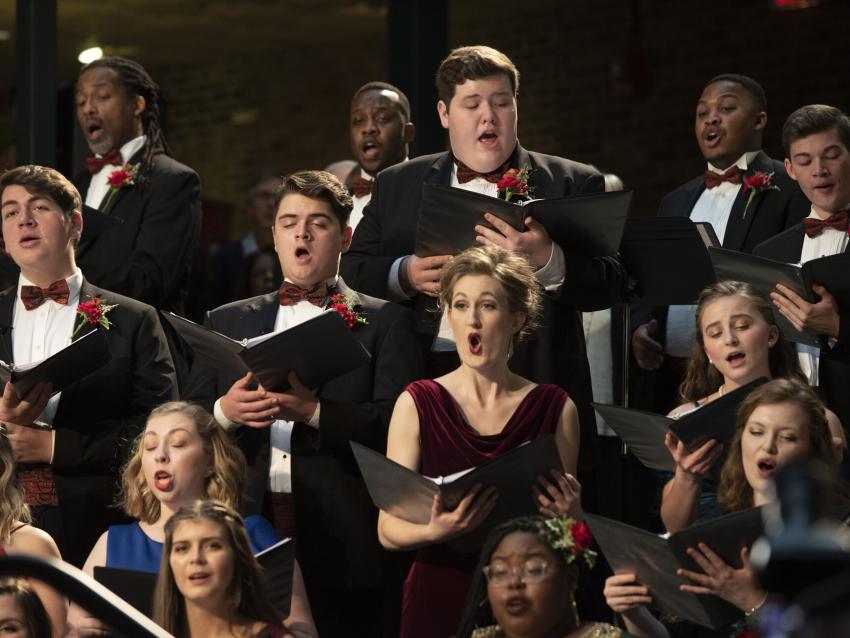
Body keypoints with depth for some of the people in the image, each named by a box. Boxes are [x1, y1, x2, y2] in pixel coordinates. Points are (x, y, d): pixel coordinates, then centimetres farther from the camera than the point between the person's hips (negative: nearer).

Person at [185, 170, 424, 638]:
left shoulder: (384, 323, 6)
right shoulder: (227, 322, 17)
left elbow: (397, 424, -7)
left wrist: (313, 411, -20)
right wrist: (225, 411, -10)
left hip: (341, 546, -3)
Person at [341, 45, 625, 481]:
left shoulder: (572, 184, 6)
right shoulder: (397, 185, 15)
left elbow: (609, 285, -2)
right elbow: (354, 269, 15)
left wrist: (546, 262, -22)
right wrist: (405, 275, -7)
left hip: (534, 386, -1)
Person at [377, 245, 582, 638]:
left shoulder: (555, 409, -2)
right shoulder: (418, 403, -5)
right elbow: (388, 530, -6)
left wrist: (567, 514, -16)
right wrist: (436, 531, -26)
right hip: (439, 602, -1)